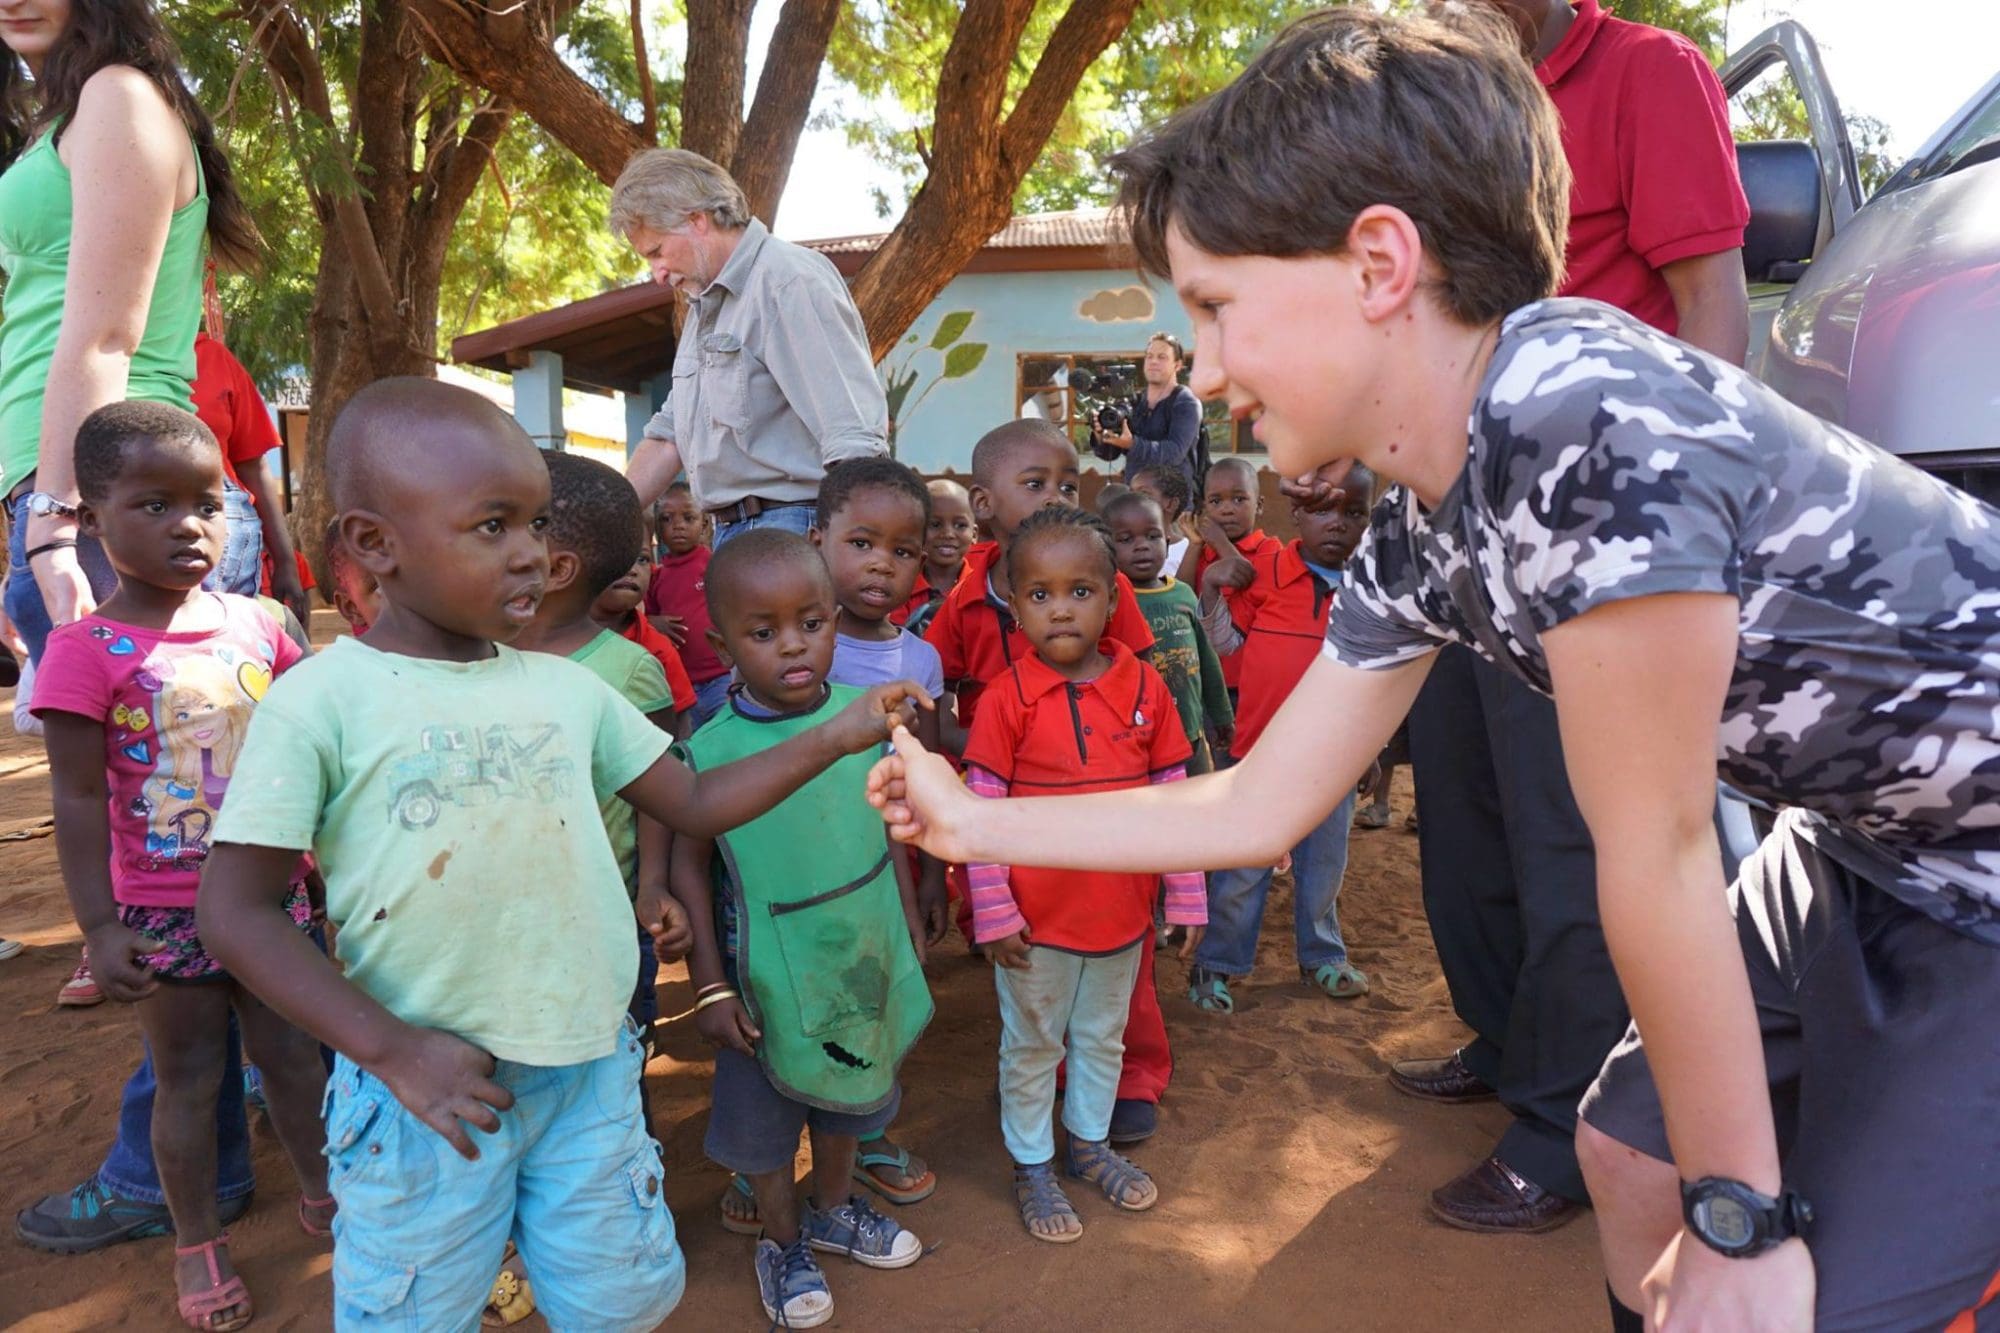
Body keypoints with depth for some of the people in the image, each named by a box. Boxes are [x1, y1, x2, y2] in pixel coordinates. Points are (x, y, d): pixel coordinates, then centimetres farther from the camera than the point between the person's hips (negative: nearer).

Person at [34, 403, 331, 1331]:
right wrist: (99, 927, -12)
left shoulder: (253, 625, -1)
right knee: (188, 1076, 12)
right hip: (166, 911, -3)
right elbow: (79, 802, -11)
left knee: (293, 1051, 18)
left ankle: (324, 1191, 39)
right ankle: (197, 1243, 32)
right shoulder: (87, 651, -13)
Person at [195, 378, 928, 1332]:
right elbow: (233, 911, -10)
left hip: (591, 1067, 4)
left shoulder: (569, 690, 3)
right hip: (425, 1082, -3)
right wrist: (390, 1049, -16)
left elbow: (694, 804, 9)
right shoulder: (321, 702, -10)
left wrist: (834, 737, 0)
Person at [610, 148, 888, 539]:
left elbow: (855, 441, -20)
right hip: (730, 532, 9)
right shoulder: (703, 307, 21)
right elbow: (669, 435, 23)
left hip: (793, 523, -8)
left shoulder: (791, 281, -10)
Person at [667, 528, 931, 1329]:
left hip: (865, 958, 3)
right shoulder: (710, 750, -19)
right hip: (769, 978, -3)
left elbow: (888, 831, 1)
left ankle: (834, 1210, 51)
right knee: (765, 1122, 16)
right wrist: (710, 983, -9)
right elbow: (690, 867, -11)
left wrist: (910, 925, 9)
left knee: (847, 1097, 25)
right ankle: (784, 1243, 43)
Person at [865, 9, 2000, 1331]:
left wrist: (1740, 1223, -14)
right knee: (1629, 1150, 14)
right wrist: (975, 823, 6)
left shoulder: (1590, 413, -33)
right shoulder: (1420, 535, -7)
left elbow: (1657, 861, -27)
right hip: (1878, 850, 7)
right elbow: (1262, 806, 0)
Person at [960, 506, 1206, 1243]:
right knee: (1032, 1045, 15)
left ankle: (1089, 1142, 44)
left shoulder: (1144, 687, -6)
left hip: (1121, 909, 3)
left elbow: (1174, 798, 0)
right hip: (1036, 917, -3)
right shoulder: (1007, 699, -14)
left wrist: (1186, 896, 2)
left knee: (1103, 1038, 22)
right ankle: (1032, 1167, 34)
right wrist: (992, 912, -13)